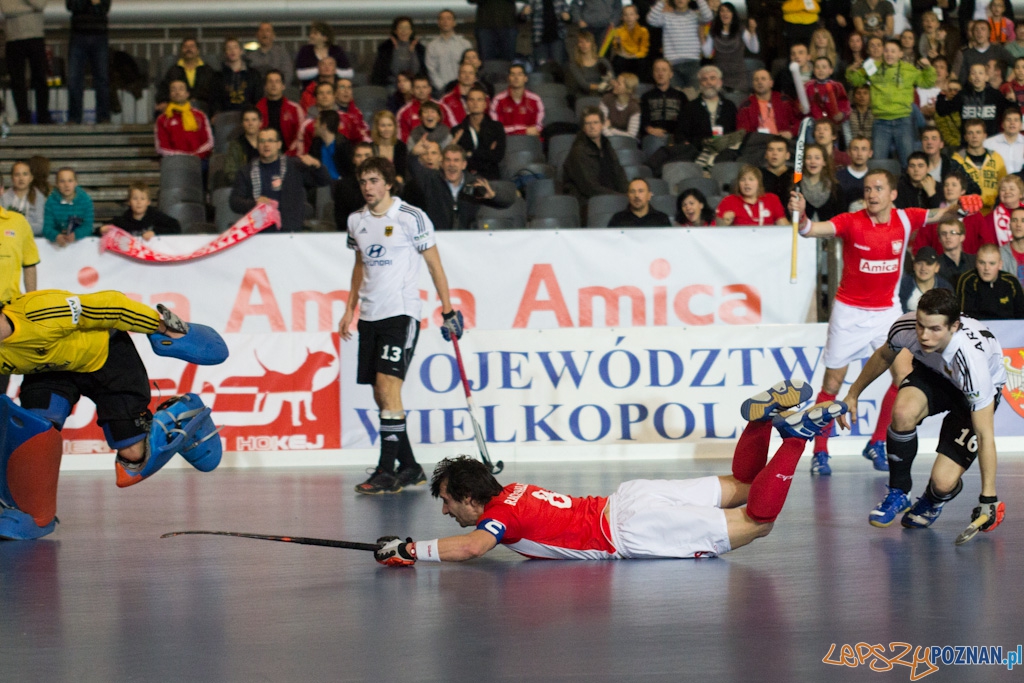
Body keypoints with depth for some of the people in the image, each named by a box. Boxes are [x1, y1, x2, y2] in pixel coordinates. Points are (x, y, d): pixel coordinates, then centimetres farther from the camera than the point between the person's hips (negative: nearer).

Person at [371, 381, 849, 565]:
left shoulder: (498, 515, -11)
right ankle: (763, 415, 6)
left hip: (632, 529, -8)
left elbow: (470, 547, -33)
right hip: (629, 498, 8)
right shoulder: (513, 490, 13)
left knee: (756, 521, -10)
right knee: (742, 486, 20)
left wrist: (410, 551, -26)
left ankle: (795, 433, -13)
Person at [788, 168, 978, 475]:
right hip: (850, 312, -3)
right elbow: (812, 230, -29)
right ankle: (819, 452, 13)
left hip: (887, 311, 3)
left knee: (904, 376, -4)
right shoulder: (850, 222, -16)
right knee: (832, 383, 0)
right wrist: (801, 215, -51)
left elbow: (939, 214, -15)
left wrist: (958, 207, -38)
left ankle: (877, 444, 13)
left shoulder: (905, 219, -7)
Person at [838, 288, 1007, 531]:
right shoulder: (904, 327, -29)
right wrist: (853, 394, 10)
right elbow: (883, 356, 0)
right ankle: (898, 493, -8)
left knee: (943, 483, -21)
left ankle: (933, 502, 19)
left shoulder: (972, 360, -41)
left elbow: (985, 435, -34)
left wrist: (988, 498, -32)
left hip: (978, 393, -4)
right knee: (903, 412, -33)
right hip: (932, 374, 4)